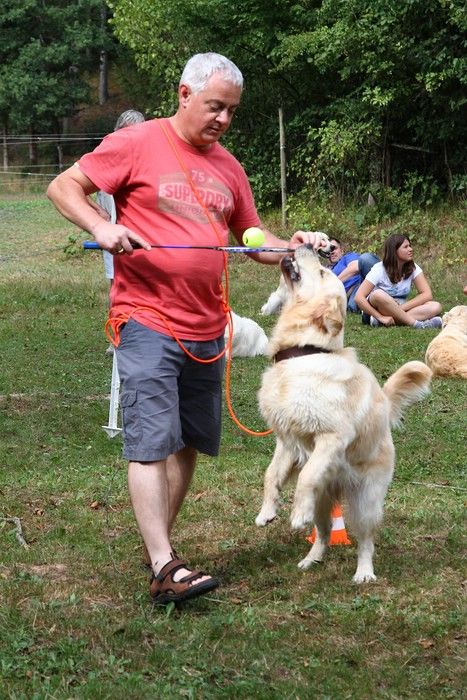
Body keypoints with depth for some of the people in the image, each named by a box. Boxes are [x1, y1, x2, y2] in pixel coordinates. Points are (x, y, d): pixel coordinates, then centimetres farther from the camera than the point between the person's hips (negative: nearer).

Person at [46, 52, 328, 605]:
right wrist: (101, 227, -22)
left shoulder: (227, 167, 14)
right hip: (147, 321, -6)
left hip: (206, 329, 7)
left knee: (189, 443, 11)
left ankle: (160, 547, 23)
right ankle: (164, 569, -14)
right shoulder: (137, 144, -3)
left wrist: (293, 247, -2)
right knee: (152, 442, -11)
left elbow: (254, 239, 19)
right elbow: (62, 187, -4)